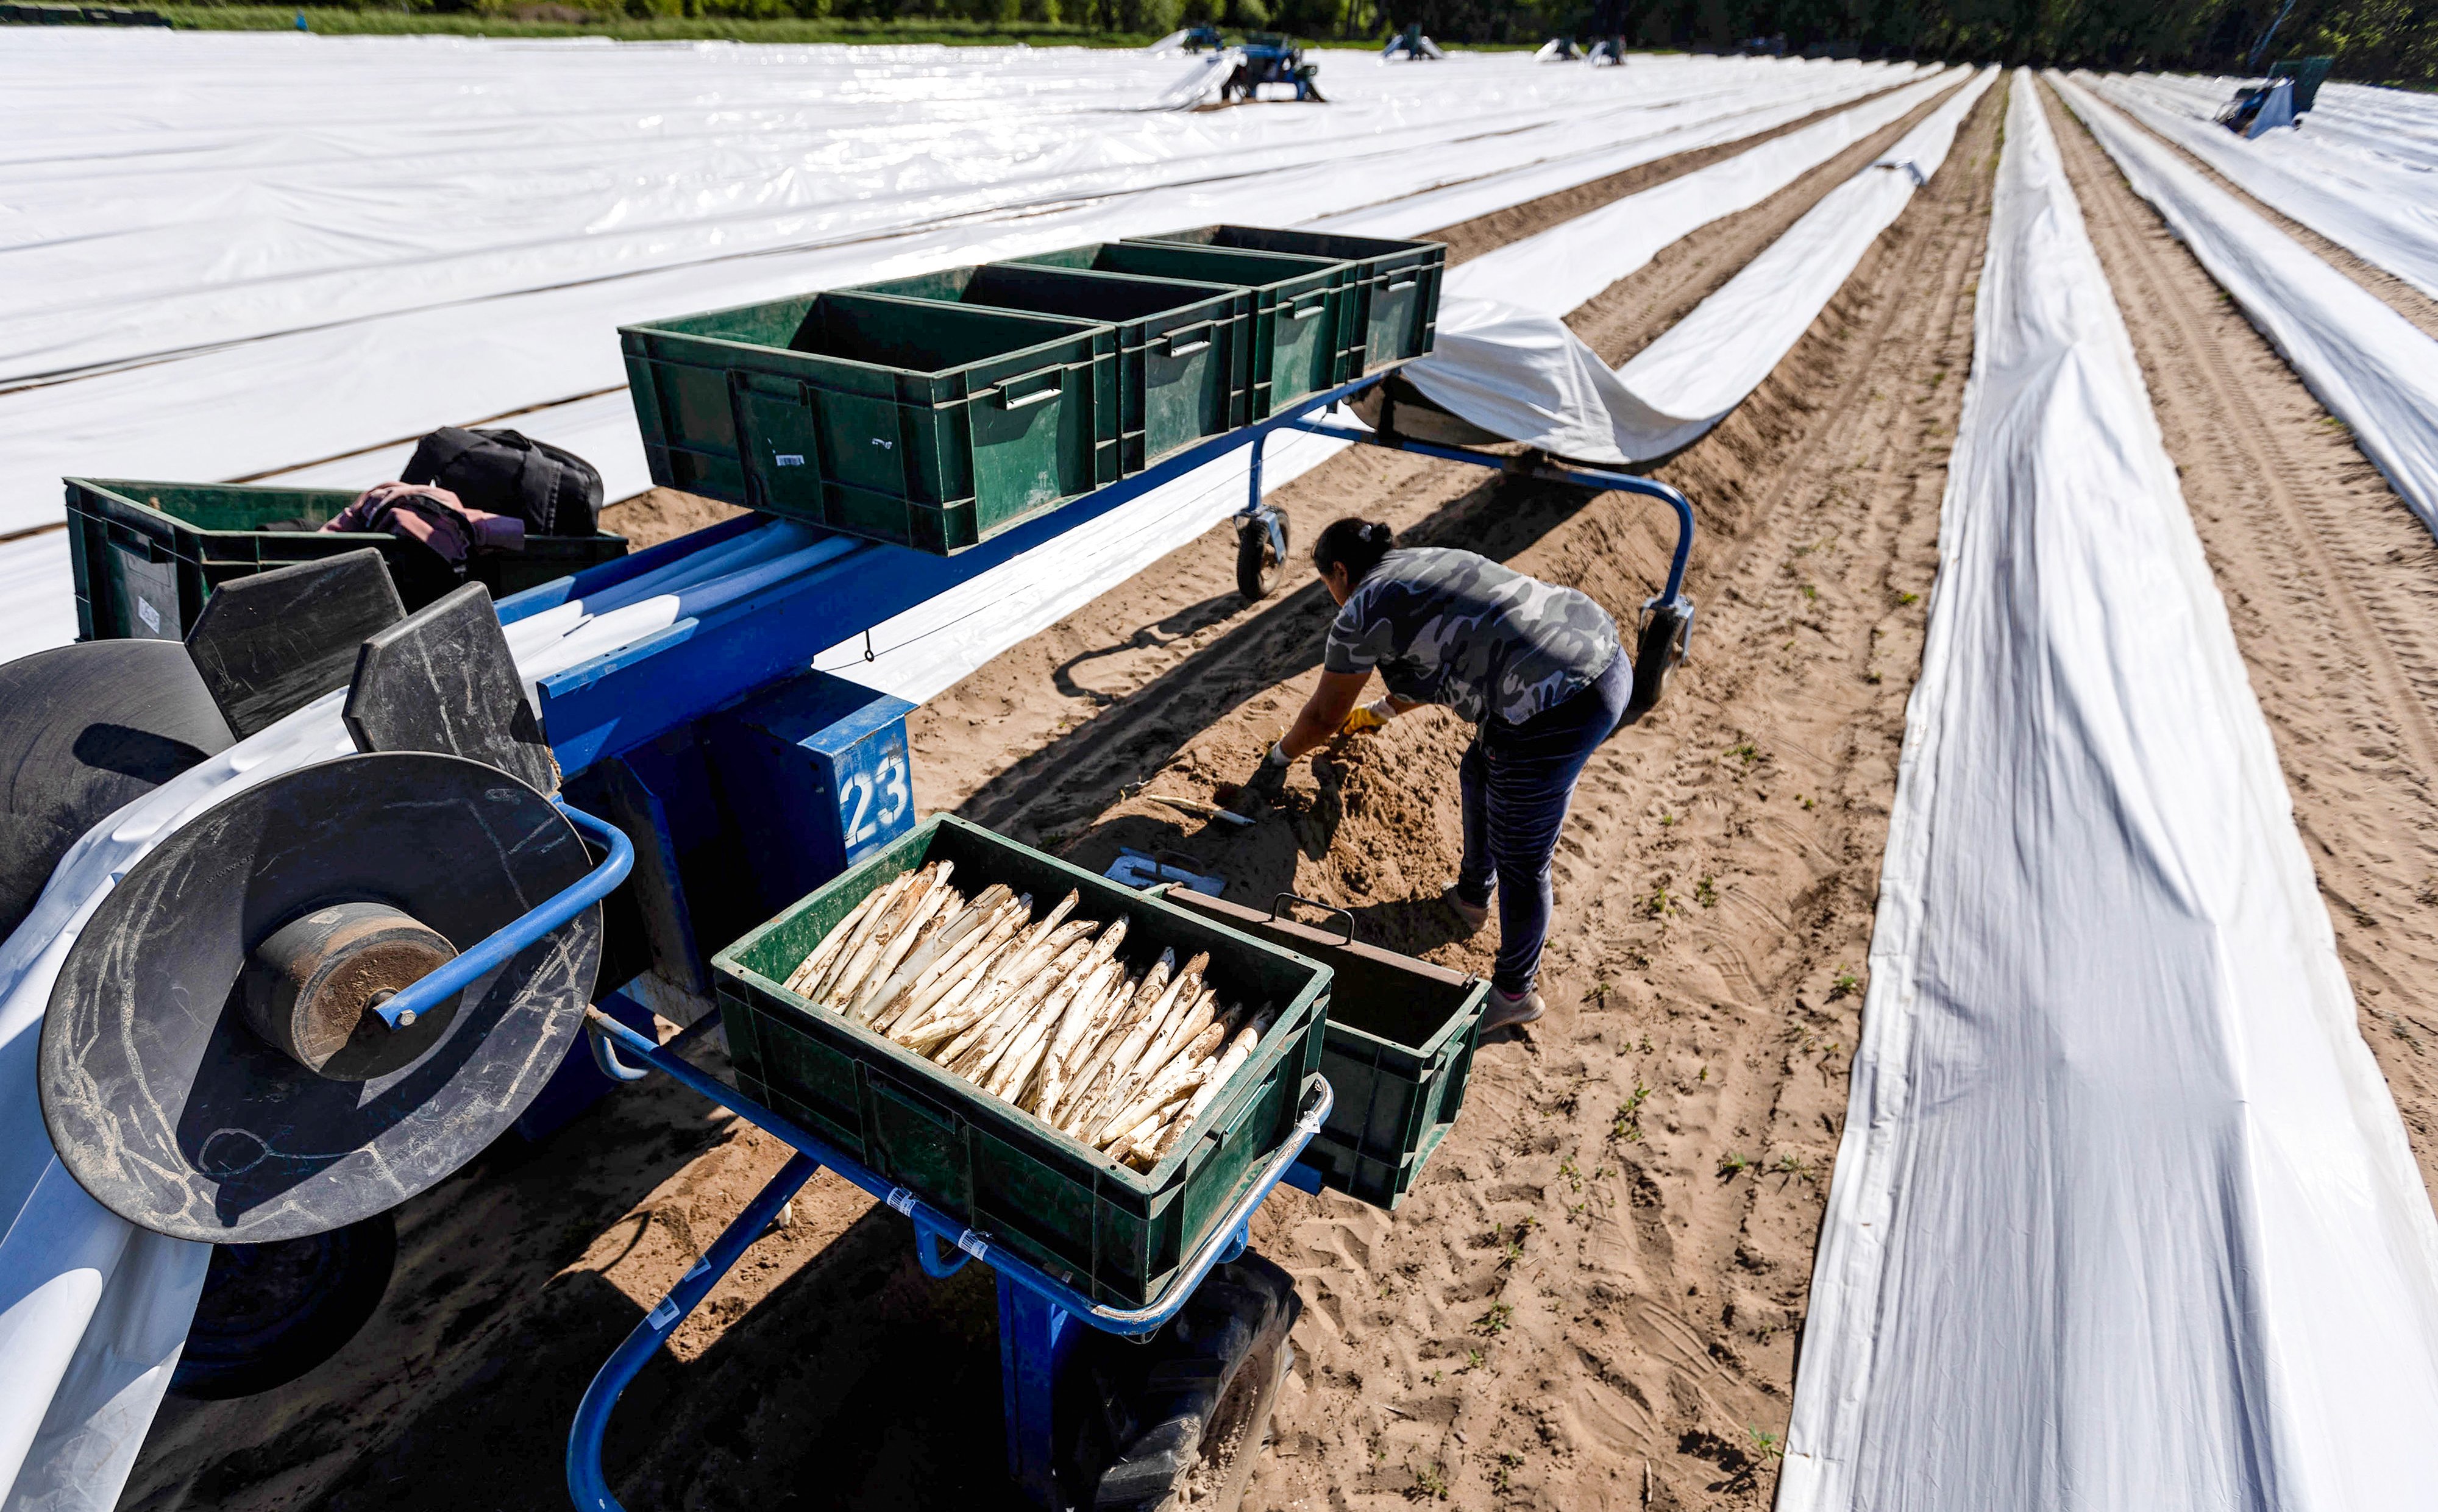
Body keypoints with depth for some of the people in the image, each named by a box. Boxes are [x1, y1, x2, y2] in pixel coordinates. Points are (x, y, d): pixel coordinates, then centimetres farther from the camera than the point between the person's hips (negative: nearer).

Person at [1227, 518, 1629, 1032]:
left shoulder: (1363, 610, -1)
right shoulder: (1428, 562, 24)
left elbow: (1324, 714, 11)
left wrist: (1275, 762, 29)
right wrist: (1378, 712, 54)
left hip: (1557, 710, -10)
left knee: (1520, 862, 8)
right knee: (1480, 775, 30)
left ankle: (1515, 993, 28)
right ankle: (1473, 896, 53)